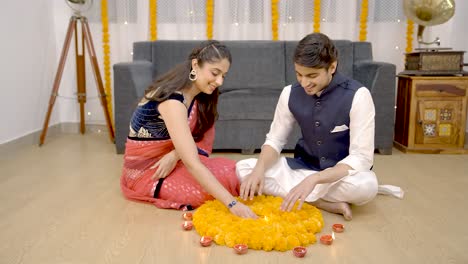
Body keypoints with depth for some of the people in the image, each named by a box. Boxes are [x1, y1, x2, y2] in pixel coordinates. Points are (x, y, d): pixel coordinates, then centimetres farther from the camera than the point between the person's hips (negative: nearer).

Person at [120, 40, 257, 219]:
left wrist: (176, 154, -23)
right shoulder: (173, 101, -30)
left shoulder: (197, 94, -2)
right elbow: (192, 164, -37)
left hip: (167, 161, 8)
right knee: (224, 179, -22)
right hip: (145, 171, -8)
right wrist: (232, 204, -41)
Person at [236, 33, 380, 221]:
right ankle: (326, 203, -19)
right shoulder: (290, 93, -9)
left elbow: (361, 159, -24)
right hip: (304, 166, 5)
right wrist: (260, 168, -26)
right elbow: (274, 140, -3)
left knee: (367, 185, -39)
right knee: (243, 168, -16)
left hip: (343, 172, -4)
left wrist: (314, 179, -38)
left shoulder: (357, 96, -21)